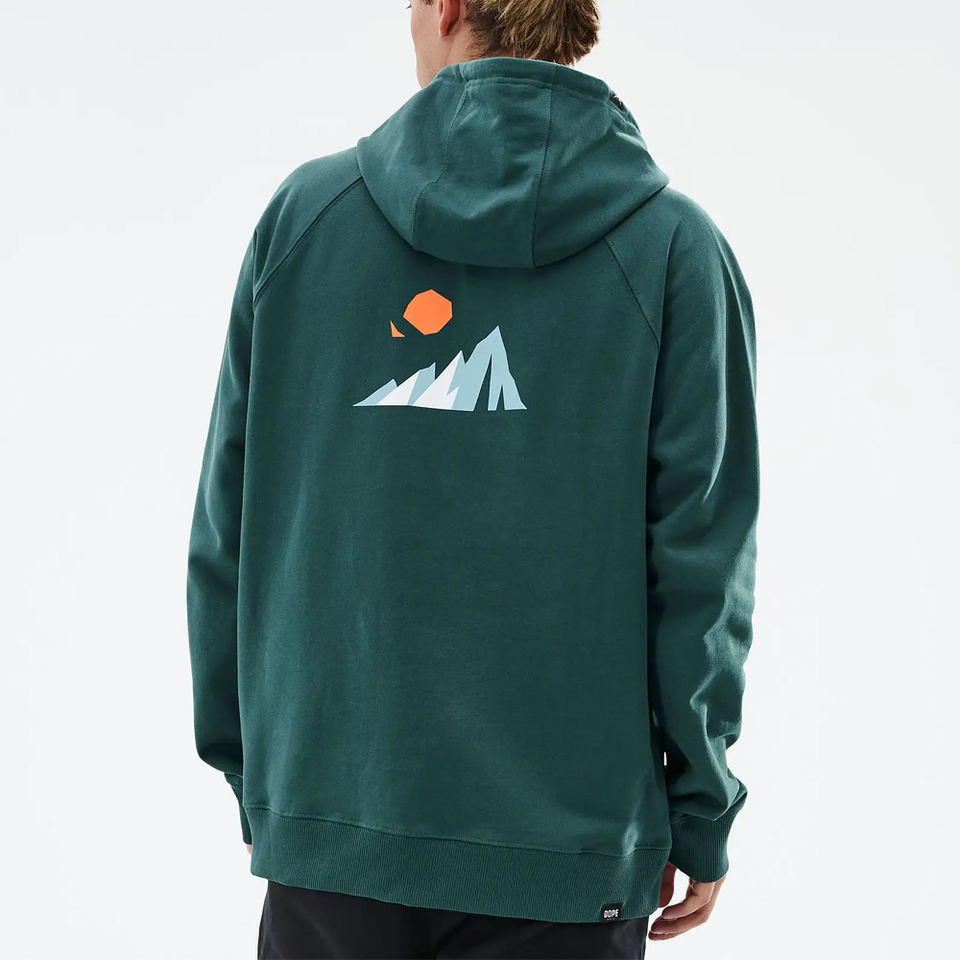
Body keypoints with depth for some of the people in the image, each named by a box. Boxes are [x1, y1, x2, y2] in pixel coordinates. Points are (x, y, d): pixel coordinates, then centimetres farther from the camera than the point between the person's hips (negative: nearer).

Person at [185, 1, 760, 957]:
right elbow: (700, 559, -6)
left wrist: (251, 767, 13)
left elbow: (228, 526, 4)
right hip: (572, 835, -1)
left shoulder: (305, 209, 2)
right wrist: (700, 815, 4)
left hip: (330, 823, 2)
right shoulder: (675, 247, -3)